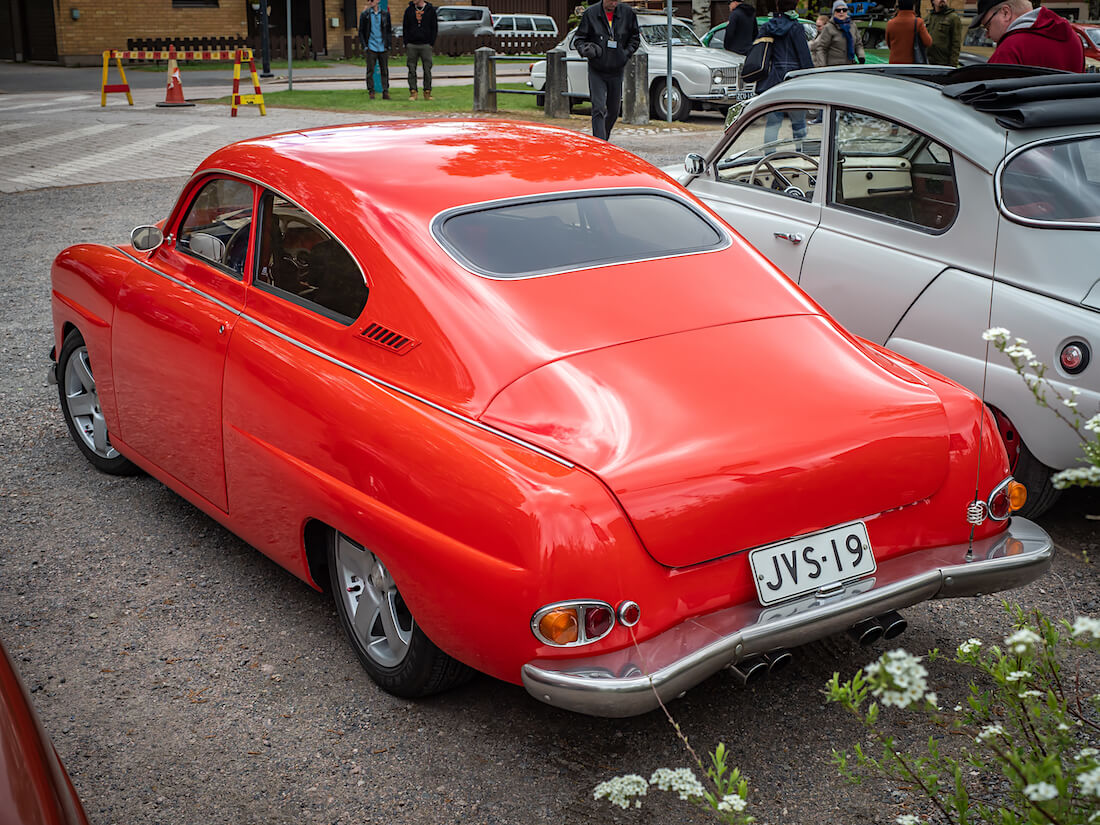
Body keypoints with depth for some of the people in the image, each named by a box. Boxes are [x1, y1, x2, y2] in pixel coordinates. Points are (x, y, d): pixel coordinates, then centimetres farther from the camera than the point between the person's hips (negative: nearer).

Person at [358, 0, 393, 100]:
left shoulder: (385, 14, 7)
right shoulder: (364, 15, 3)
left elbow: (389, 31, 12)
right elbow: (361, 32, 5)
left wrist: (388, 45, 3)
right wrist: (364, 46, -4)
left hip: (383, 48, 1)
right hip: (371, 48, -1)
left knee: (384, 71, 4)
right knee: (370, 71, -1)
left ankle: (385, 92, 10)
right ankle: (371, 92, 5)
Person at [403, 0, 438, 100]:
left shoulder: (430, 10, 4)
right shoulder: (409, 10, 8)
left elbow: (434, 28, 5)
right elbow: (405, 28, 8)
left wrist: (431, 43, -4)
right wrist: (406, 43, -1)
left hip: (426, 46, -1)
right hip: (411, 45, 1)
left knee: (427, 70, -1)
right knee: (412, 70, 0)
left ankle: (427, 92, 6)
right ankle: (413, 92, 4)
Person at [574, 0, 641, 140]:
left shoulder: (628, 13, -1)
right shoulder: (591, 13, -5)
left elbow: (635, 38, 12)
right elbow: (578, 39, 2)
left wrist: (626, 53, -4)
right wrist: (585, 50, -19)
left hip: (617, 71, 3)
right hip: (596, 71, -3)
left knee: (614, 111, 11)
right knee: (599, 109, -13)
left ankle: (604, 139, 32)